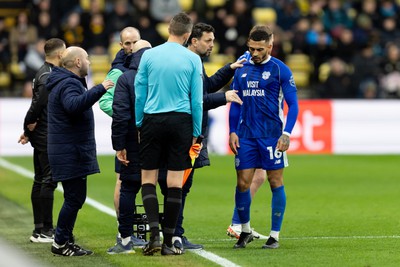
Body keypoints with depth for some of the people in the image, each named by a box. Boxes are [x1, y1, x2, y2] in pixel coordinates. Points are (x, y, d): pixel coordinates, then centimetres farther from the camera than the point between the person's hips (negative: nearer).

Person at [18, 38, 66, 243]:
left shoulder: (43, 73, 15)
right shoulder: (50, 77, -17)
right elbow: (38, 104, -22)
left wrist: (28, 130, 15)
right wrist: (29, 127, -8)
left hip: (40, 136, 10)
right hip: (48, 137, -10)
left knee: (40, 181, 12)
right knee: (48, 181, -7)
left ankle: (39, 229, 16)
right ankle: (45, 231, -6)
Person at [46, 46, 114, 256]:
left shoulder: (68, 82, 18)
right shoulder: (68, 84, -16)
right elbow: (74, 105, -37)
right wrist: (99, 89, -38)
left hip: (71, 152, 11)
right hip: (71, 154, -11)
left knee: (75, 197, 17)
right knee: (75, 198, -8)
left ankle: (64, 240, 22)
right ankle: (61, 243, -3)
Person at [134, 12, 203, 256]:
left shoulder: (149, 55, 2)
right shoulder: (192, 59, 0)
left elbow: (139, 93, 4)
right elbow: (197, 99, 2)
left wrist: (139, 124, 13)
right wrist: (196, 132, 9)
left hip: (152, 120, 0)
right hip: (181, 121, 0)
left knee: (148, 179, 8)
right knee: (175, 183, 3)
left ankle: (155, 233, -9)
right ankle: (168, 242, 5)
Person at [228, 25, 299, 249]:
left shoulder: (280, 70, -3)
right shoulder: (242, 70, 9)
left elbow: (293, 104, -3)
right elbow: (235, 104, 15)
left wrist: (286, 134, -11)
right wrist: (232, 132, 6)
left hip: (271, 136, -3)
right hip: (246, 136, 4)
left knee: (276, 182, 1)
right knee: (243, 183, 1)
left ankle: (275, 236, 8)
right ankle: (245, 231, 19)